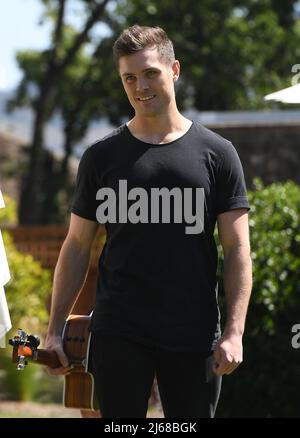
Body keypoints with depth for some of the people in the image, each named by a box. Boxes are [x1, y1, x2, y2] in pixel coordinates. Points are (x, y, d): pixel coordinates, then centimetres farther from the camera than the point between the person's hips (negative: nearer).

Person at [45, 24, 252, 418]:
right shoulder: (102, 156, 7)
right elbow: (77, 247, 10)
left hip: (193, 337, 0)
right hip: (118, 335, 0)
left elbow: (237, 248, 2)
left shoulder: (216, 153, 4)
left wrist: (234, 331, -8)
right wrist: (55, 330, 4)